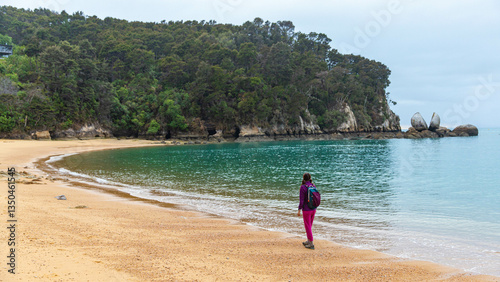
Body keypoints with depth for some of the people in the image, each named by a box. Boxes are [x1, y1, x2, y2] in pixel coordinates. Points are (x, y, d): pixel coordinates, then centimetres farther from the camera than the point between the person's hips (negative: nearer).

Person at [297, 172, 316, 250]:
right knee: (309, 225, 20)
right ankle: (308, 241, 30)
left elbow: (301, 200, -17)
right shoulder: (313, 186, 2)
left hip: (306, 210, -6)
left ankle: (311, 244, 5)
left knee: (308, 227, 3)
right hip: (313, 209, 7)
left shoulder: (303, 187, -17)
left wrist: (299, 210, -10)